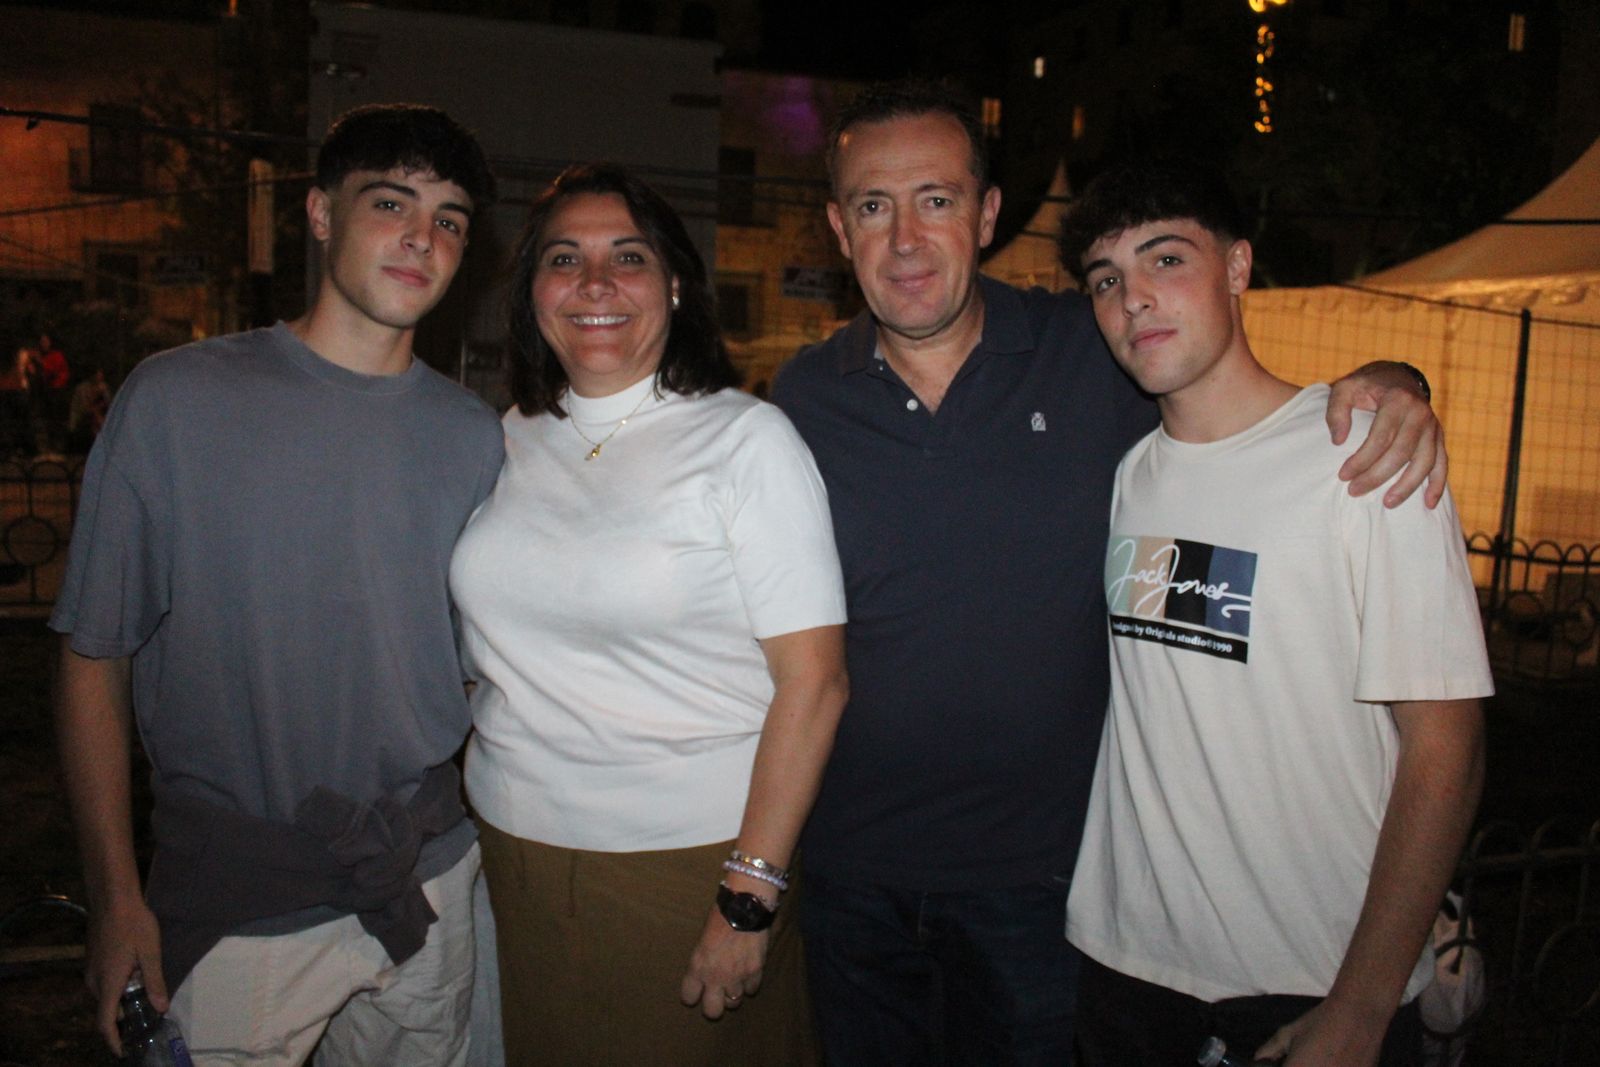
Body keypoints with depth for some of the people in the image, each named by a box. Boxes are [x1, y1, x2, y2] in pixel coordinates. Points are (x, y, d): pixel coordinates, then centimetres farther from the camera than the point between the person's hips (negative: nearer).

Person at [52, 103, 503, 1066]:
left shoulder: (474, 436, 0)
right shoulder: (175, 401, -9)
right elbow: (96, 661, -6)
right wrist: (115, 896, -8)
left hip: (432, 885, 4)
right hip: (236, 908, -3)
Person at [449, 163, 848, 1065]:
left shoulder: (746, 438, -10)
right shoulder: (511, 441, 6)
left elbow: (813, 684, -15)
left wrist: (750, 898, -18)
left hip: (690, 857, -5)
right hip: (514, 847, 5)